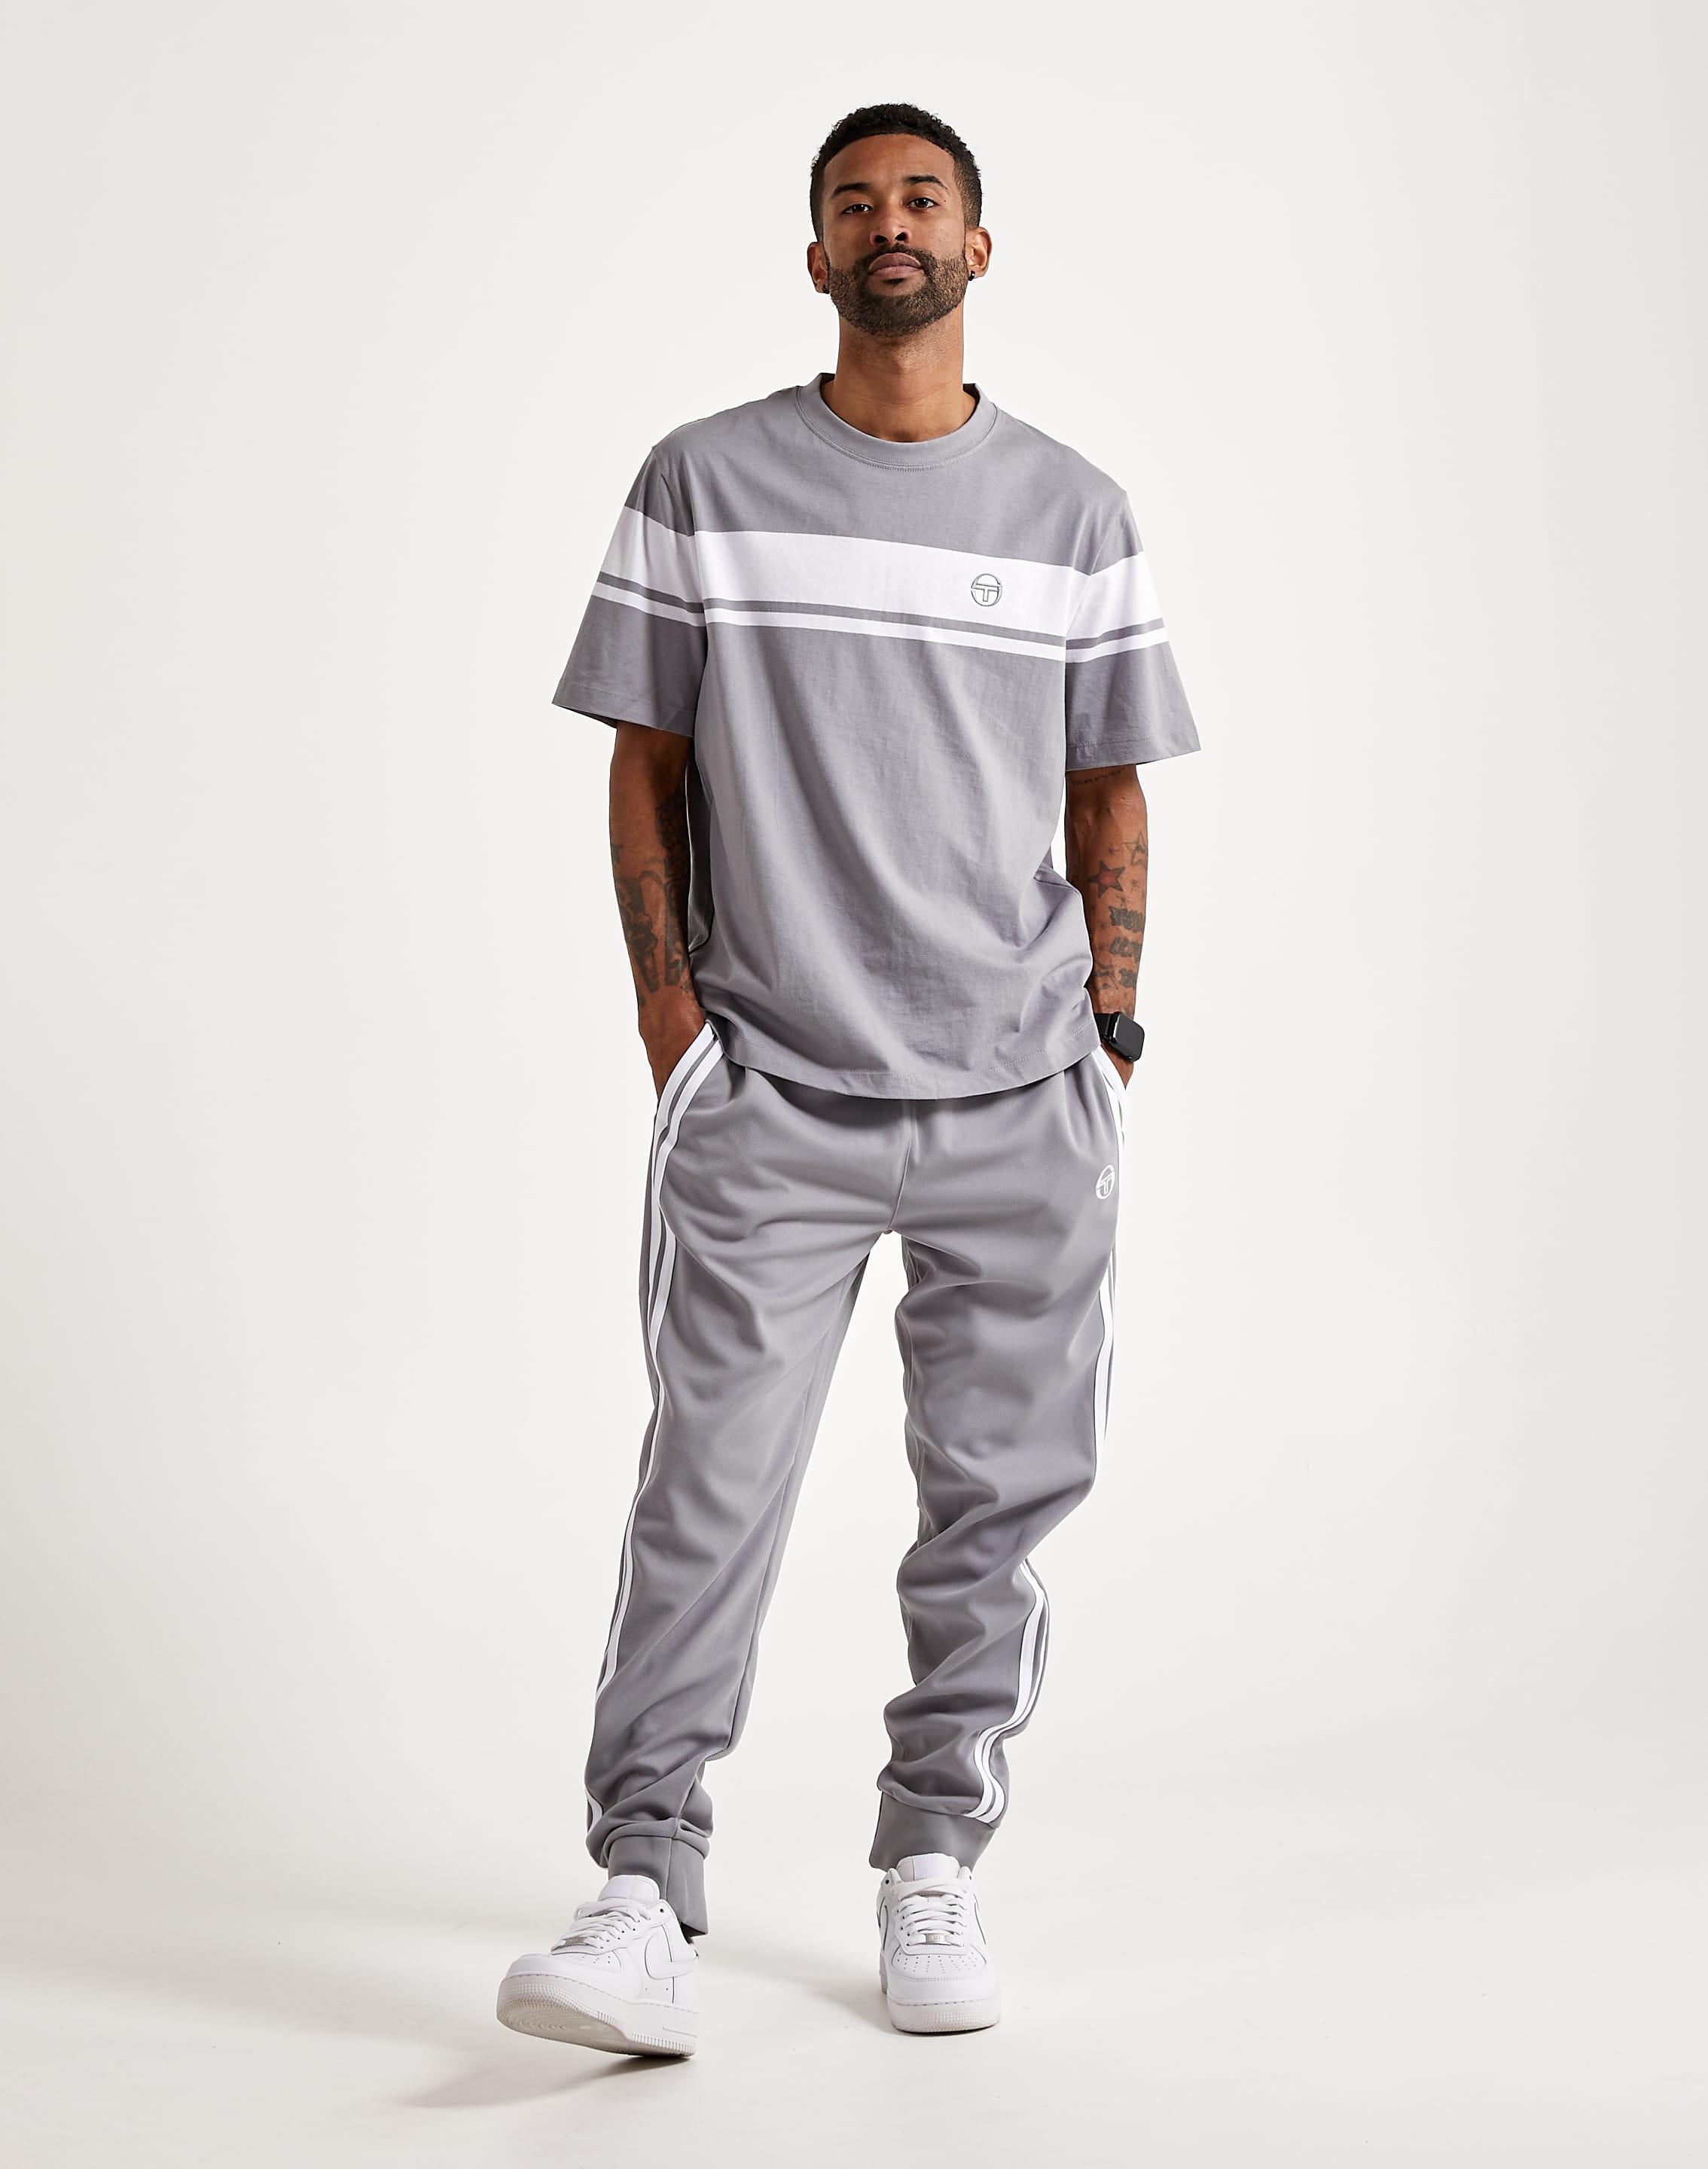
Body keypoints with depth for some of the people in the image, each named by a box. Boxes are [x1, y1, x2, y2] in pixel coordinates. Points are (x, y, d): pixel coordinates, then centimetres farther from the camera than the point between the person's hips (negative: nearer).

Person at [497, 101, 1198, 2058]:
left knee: (997, 1490, 6)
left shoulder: (1074, 513, 8)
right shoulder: (704, 484, 4)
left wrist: (1104, 1038, 6)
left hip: (1019, 1099, 2)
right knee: (710, 1483, -8)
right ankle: (645, 1899, -5)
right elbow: (646, 765, 6)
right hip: (768, 1092, -2)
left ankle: (932, 1866, 19)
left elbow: (1109, 797, 12)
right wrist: (671, 1012, -2)